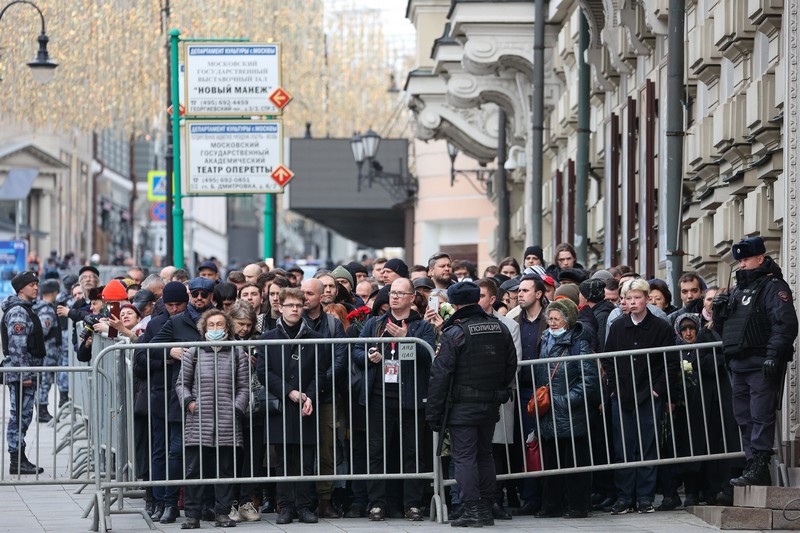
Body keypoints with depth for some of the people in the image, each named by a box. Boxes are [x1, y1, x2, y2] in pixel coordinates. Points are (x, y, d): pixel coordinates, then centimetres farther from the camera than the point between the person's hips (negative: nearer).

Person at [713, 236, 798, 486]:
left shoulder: (773, 287, -5)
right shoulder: (738, 291, 22)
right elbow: (722, 328, 28)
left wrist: (773, 355, -24)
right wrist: (719, 310, 6)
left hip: (761, 365, -9)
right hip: (738, 365, 9)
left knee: (761, 416, -11)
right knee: (744, 418, 9)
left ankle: (759, 468, -14)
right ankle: (753, 466, 14)